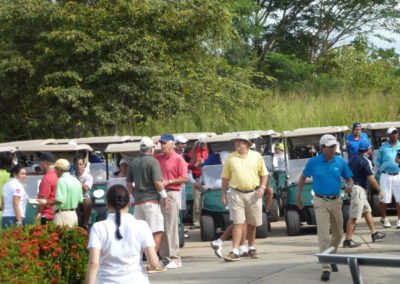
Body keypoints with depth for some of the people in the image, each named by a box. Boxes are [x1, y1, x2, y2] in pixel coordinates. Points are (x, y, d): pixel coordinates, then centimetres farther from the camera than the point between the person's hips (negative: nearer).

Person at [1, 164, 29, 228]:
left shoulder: (6, 185, 16)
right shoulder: (18, 185, -9)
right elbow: (16, 204, -17)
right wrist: (19, 222, -18)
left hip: (5, 218, 9)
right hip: (14, 218, -9)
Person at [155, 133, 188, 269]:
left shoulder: (178, 159, -5)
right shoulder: (158, 158, 13)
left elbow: (184, 179, -10)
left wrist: (168, 182, -15)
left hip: (172, 194, -6)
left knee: (171, 227, -6)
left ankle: (175, 259, -2)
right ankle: (165, 257, 13)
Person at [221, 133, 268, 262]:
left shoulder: (256, 156, 4)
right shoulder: (230, 158, 3)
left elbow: (264, 174, 9)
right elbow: (225, 178, 6)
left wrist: (263, 187, -7)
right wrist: (223, 194, 1)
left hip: (253, 194, 1)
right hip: (237, 194, -1)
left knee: (252, 224, 11)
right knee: (238, 223, -9)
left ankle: (251, 248, 27)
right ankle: (235, 252, -13)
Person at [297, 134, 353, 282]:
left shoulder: (341, 162, -1)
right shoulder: (313, 162, -6)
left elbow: (349, 179, 7)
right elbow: (303, 177, 8)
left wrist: (349, 186, -17)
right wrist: (298, 196, 9)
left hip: (336, 201, 3)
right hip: (320, 202, -3)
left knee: (338, 234, 16)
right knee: (323, 235, -11)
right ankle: (326, 268, -12)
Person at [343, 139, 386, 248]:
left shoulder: (353, 159, 12)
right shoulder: (365, 161, -14)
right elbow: (371, 178, -15)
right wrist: (379, 190, -5)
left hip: (352, 187, 9)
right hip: (359, 189, -9)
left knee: (367, 211, 19)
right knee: (353, 216, -7)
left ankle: (374, 233, 26)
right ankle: (348, 240, -7)